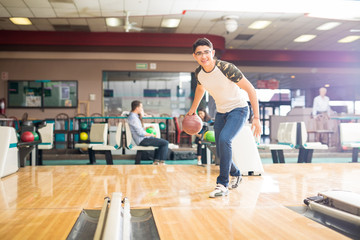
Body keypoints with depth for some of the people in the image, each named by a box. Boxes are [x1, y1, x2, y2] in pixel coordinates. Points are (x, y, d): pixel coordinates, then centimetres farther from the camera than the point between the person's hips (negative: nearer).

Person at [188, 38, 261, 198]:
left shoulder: (226, 68, -26)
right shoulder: (199, 73, -8)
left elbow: (250, 89, -21)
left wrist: (256, 118, -25)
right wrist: (193, 108, 27)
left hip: (238, 109, -6)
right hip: (221, 112, 6)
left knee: (224, 139, -29)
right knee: (220, 152, 8)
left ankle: (223, 184, -19)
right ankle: (235, 174, 38)